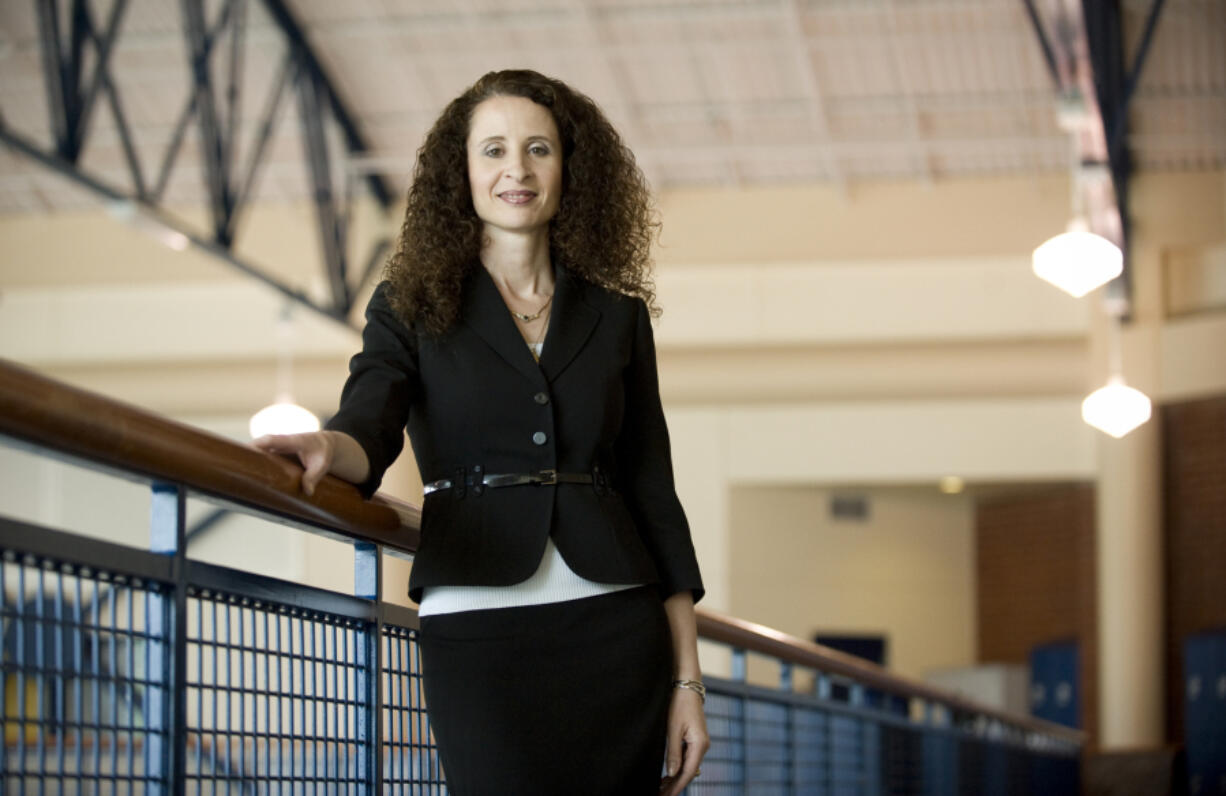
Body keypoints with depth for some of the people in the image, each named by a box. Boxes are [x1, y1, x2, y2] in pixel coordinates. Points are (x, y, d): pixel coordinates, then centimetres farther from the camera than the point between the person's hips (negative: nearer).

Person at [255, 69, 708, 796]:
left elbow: (654, 496, 12)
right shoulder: (413, 308, 8)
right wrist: (325, 450, -35)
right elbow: (369, 425, -9)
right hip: (478, 632, -2)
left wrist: (687, 680, 7)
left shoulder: (616, 318, 13)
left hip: (616, 629, 3)